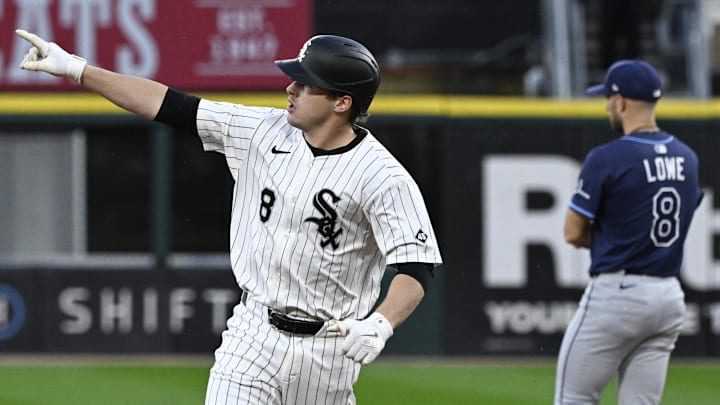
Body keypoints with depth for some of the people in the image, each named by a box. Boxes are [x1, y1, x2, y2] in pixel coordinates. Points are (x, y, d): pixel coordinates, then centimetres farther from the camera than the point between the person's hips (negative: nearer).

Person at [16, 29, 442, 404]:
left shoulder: (384, 178, -16)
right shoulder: (264, 132, -1)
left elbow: (416, 270, -19)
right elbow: (170, 105, 1)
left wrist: (379, 326, -38)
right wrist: (75, 68, -1)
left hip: (328, 346, -4)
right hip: (253, 334, 4)